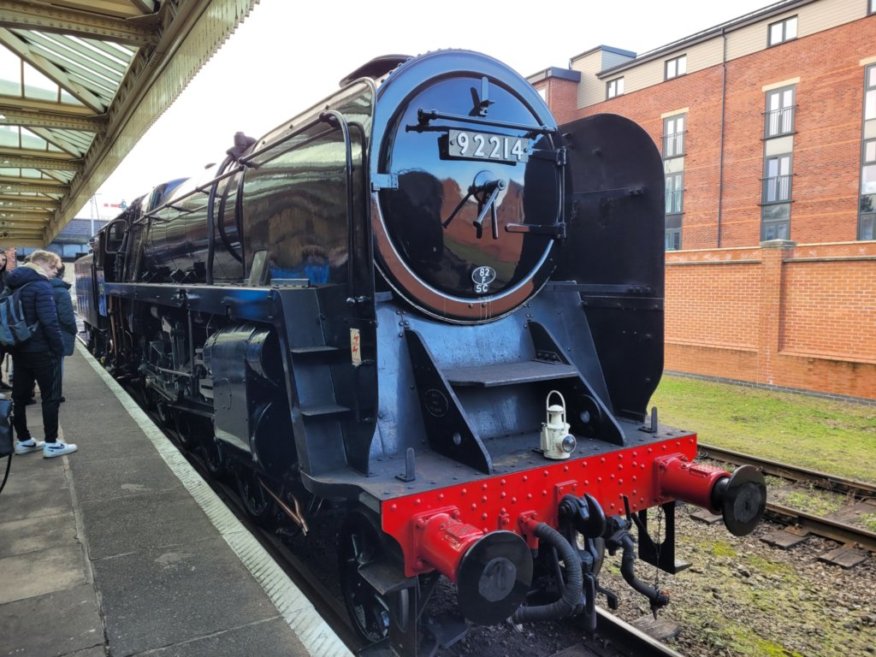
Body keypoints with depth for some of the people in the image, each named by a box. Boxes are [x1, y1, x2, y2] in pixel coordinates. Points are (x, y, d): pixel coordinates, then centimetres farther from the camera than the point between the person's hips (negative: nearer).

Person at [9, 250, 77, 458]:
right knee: (51, 397, 0)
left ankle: (23, 441, 23)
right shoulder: (40, 285, -15)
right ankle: (51, 444, 3)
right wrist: (59, 347, -15)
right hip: (41, 350, -8)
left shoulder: (14, 285, 13)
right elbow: (49, 321, -22)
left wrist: (13, 343, 17)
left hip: (19, 349, 9)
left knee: (19, 396, 13)